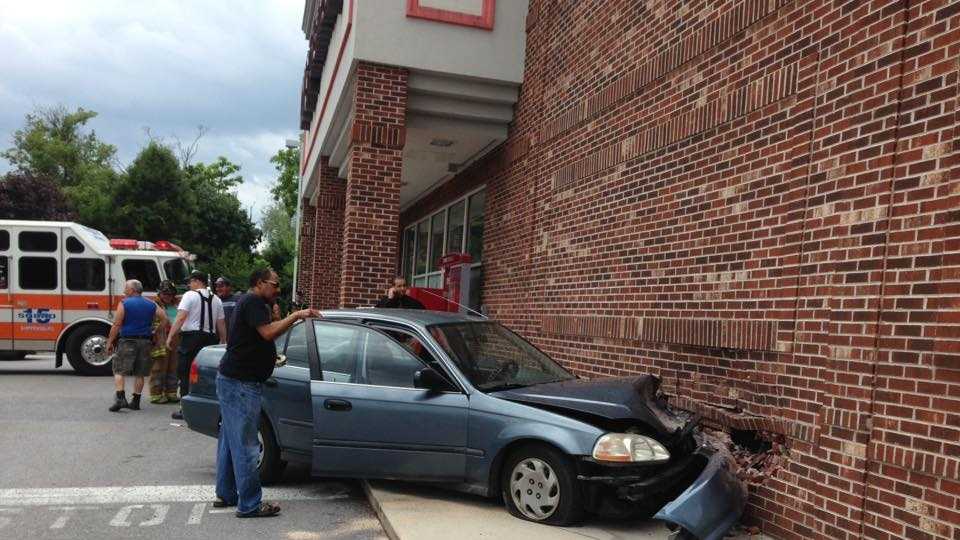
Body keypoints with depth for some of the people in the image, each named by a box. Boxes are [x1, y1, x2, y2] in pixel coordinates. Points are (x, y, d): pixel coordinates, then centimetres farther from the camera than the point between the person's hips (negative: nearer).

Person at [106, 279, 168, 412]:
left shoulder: (124, 304, -5)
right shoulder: (151, 305, 8)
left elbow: (116, 324, -9)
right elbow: (164, 319, 3)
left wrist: (110, 342, -5)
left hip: (128, 341, -4)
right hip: (145, 342, 4)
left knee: (120, 370, 1)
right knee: (140, 373, 10)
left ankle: (120, 397, -14)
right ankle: (135, 401, 13)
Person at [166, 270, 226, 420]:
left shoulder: (190, 295, -2)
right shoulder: (216, 299, 14)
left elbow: (180, 318, -12)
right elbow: (221, 324, 14)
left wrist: (170, 337, -11)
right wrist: (223, 342, 21)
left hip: (192, 337, -5)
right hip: (210, 339, 5)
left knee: (185, 374, 1)